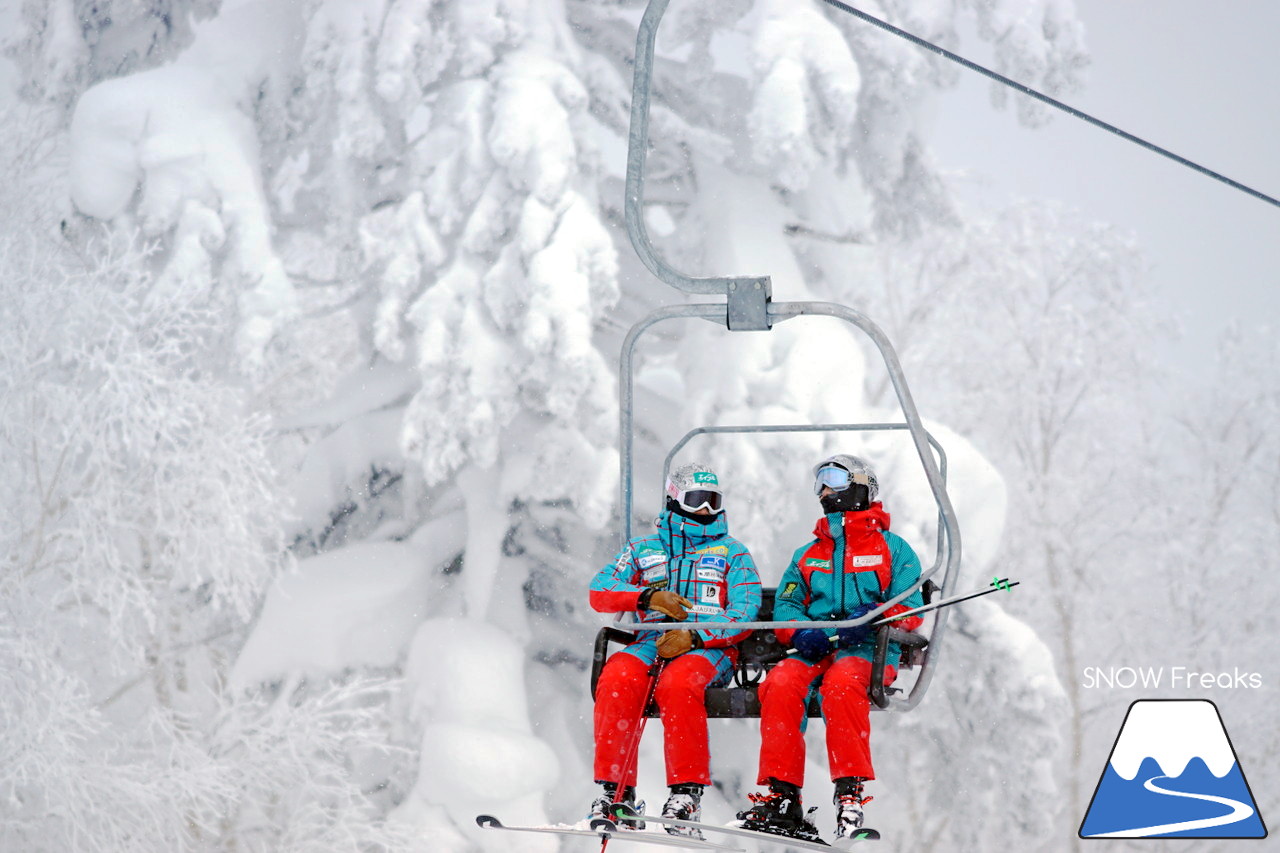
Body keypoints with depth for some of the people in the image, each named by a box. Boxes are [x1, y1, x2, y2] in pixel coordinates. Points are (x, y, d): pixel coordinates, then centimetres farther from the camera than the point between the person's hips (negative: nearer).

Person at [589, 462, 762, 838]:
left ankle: (686, 794, -37)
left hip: (709, 649, -2)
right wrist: (648, 597, -8)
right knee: (617, 679, -32)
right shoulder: (643, 549, 23)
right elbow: (600, 592, 10)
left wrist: (694, 636, -15)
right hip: (650, 644, 2)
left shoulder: (732, 552, 17)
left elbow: (744, 614, 2)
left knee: (676, 684, -37)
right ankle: (615, 790, -29)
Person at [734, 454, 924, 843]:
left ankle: (851, 794, -40)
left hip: (868, 651, -4)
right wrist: (801, 633, -10)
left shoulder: (892, 548, 13)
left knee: (841, 683, -38)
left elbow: (911, 610, 2)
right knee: (780, 683, -30)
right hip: (814, 650, 4)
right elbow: (785, 606, 14)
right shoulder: (808, 555, 27)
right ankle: (782, 797, -34)